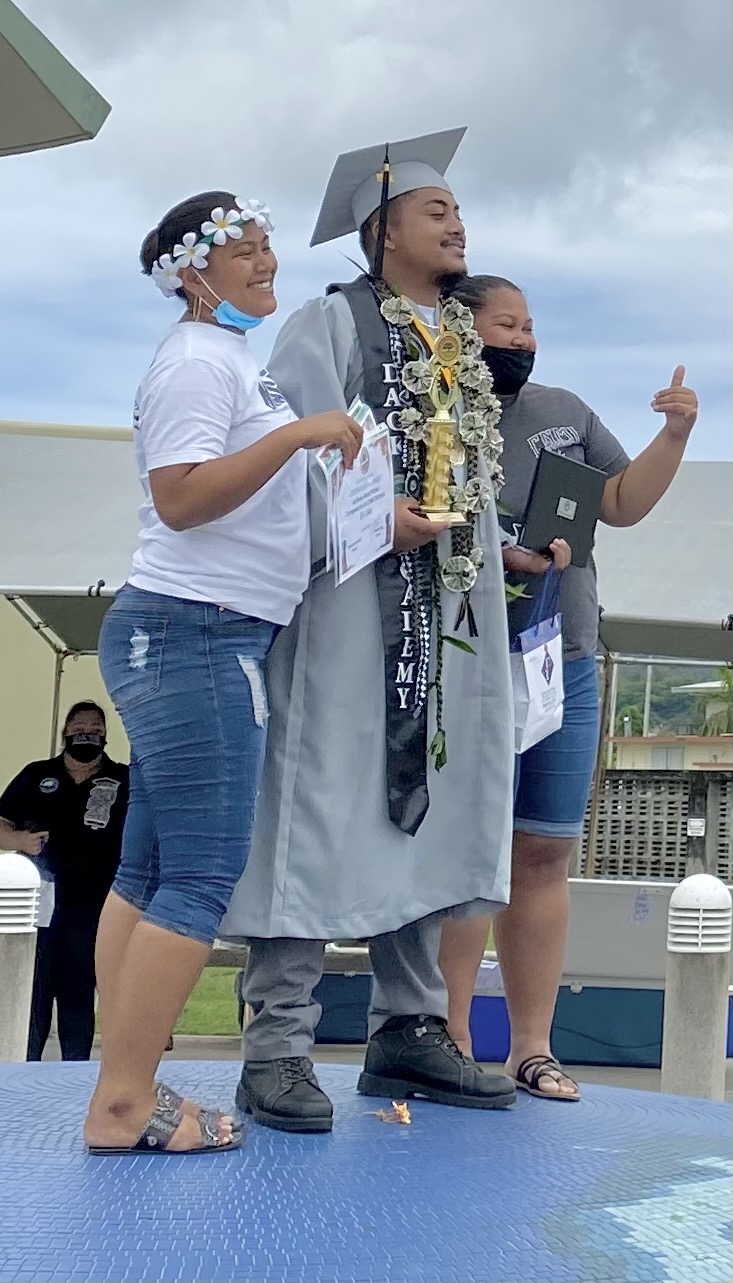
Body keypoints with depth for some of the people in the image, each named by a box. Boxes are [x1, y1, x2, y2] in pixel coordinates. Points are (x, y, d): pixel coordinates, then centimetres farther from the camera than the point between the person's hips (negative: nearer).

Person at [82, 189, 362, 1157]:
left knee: (150, 873, 8)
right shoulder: (199, 360, -9)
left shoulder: (228, 359, 21)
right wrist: (296, 432, -24)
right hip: (198, 634, -10)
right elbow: (181, 498, -20)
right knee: (204, 876, -10)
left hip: (198, 640, 10)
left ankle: (122, 1094, 12)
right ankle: (124, 1108, -7)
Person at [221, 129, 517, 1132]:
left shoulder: (465, 345, 21)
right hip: (352, 604, -7)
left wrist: (504, 548, 10)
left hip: (449, 612, 7)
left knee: (429, 806, 6)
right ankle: (278, 1048, -6)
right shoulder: (332, 323, 0)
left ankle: (408, 1031, 13)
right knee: (322, 810, -9)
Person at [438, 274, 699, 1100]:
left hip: (566, 666, 5)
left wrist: (674, 436, 3)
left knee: (545, 854, 5)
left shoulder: (564, 411, 14)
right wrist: (496, 555, -21)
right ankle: (451, 1044, 3)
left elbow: (624, 503, 17)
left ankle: (532, 1047, 11)